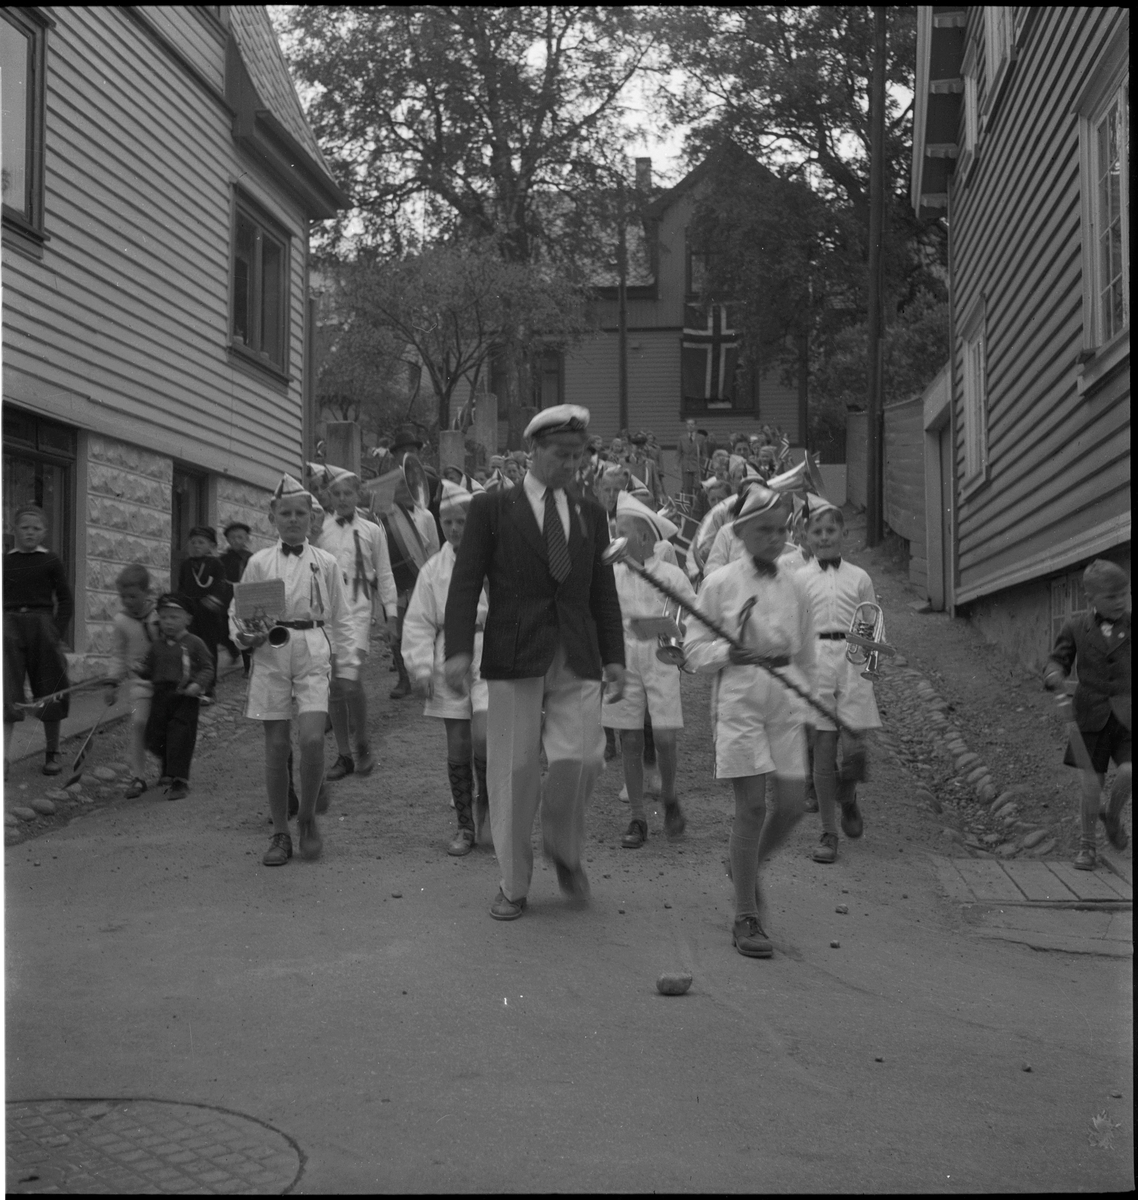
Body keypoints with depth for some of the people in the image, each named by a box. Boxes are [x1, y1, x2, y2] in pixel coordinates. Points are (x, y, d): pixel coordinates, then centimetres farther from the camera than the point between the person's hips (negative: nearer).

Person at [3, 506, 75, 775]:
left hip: (42, 623, -1)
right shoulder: (5, 562, 9)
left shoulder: (51, 562, 4)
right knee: (7, 692, -9)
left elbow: (65, 601, 3)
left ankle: (52, 753, 20)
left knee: (49, 691, 7)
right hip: (10, 625, 1)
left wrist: (56, 633, -7)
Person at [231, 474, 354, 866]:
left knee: (312, 738, -15)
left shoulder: (325, 563, 6)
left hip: (313, 656, -1)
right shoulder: (260, 563, 5)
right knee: (276, 746, 1)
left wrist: (347, 666, 7)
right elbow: (236, 613, 11)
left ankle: (307, 818, 8)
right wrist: (247, 636, -10)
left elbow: (341, 619, 11)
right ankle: (280, 834, 14)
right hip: (271, 656, 1)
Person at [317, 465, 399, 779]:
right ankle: (343, 755, 14)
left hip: (358, 608, -3)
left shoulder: (372, 531, 6)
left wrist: (391, 614, 3)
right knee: (333, 685, 4)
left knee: (349, 679, -18)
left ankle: (363, 745, 2)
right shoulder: (319, 532, 11)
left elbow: (384, 574, 8)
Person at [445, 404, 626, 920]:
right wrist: (459, 649, -13)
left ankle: (565, 850, 19)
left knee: (580, 759, -10)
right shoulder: (491, 509, 3)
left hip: (577, 662, 3)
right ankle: (513, 885, 17)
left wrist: (614, 656, 10)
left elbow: (603, 591, 16)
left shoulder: (590, 514, 14)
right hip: (514, 658, -2)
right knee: (514, 771, 2)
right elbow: (466, 582, -2)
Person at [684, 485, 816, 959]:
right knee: (752, 806, -8)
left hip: (785, 700, 4)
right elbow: (694, 650, 0)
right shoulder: (720, 583, -1)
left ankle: (746, 866, 33)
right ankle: (746, 917, 4)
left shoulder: (794, 587, 10)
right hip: (738, 697, -4)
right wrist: (730, 650, -16)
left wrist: (802, 699, 13)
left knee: (792, 804, 2)